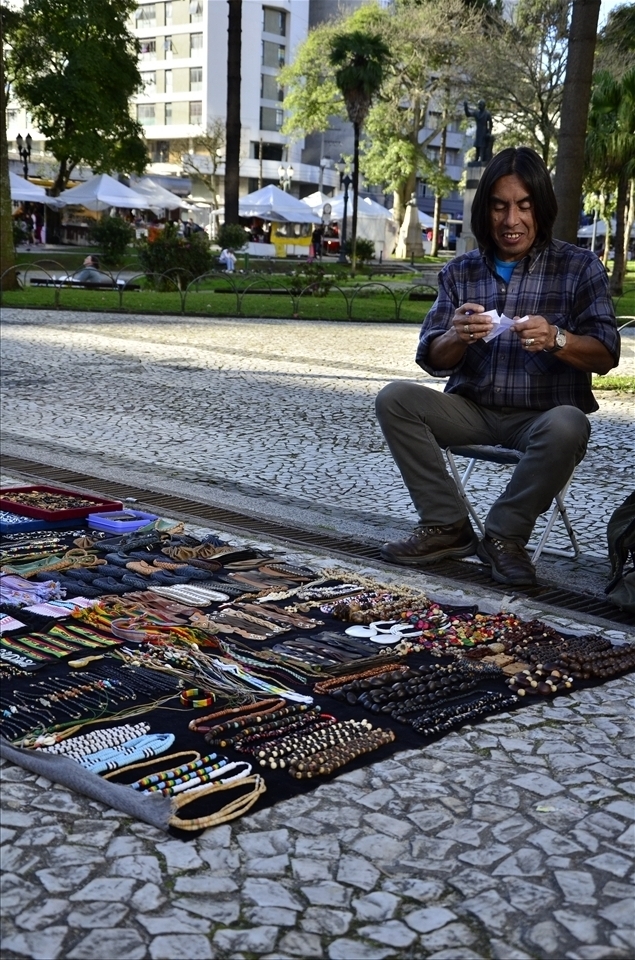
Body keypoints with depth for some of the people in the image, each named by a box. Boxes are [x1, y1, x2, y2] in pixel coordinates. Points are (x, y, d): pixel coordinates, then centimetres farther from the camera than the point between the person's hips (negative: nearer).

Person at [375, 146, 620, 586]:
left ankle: (505, 535, -14)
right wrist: (458, 337, -22)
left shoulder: (579, 267, 0)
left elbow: (605, 356, -7)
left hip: (543, 414, -3)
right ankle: (447, 526, -13)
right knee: (395, 398, -18)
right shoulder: (461, 272, 7)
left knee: (567, 426, -36)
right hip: (473, 410, 3)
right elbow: (433, 361, 2)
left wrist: (556, 340, -29)